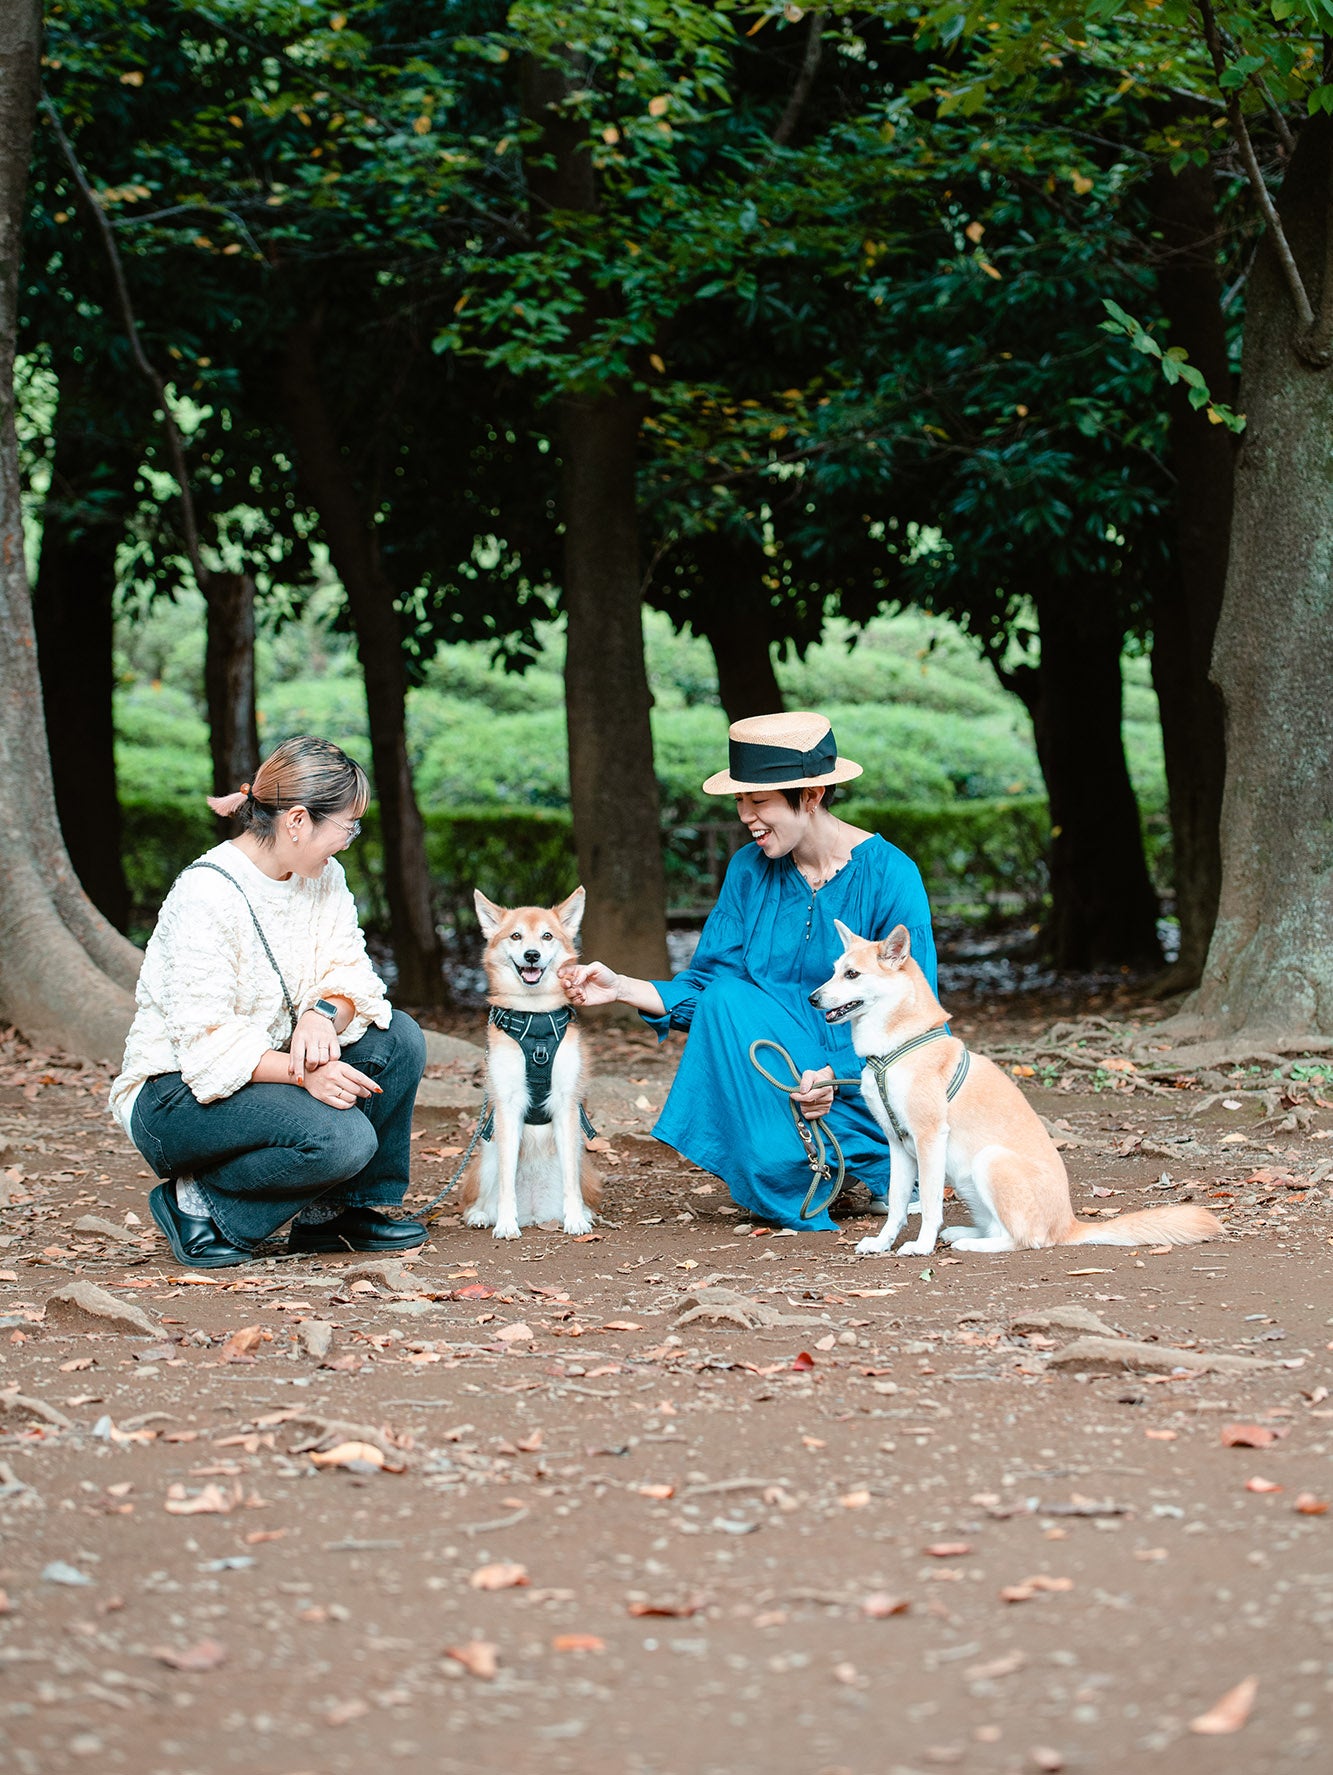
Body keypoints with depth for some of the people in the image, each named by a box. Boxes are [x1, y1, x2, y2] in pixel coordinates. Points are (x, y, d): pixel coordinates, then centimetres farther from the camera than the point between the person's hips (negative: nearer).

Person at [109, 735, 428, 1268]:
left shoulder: (324, 877, 3)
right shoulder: (206, 895, -23)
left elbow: (349, 973, -3)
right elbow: (207, 1042, -25)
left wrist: (323, 1014, -26)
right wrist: (305, 1075, -37)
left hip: (269, 1067, 8)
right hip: (177, 1093, -8)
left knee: (399, 1039, -10)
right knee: (341, 1138, -30)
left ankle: (339, 1212, 3)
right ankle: (197, 1203, -9)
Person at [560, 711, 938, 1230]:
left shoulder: (890, 875, -12)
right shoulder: (750, 871, 2)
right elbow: (704, 987, 1)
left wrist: (838, 1075, -27)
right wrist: (621, 988, -15)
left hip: (870, 1077, -5)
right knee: (724, 998, -24)